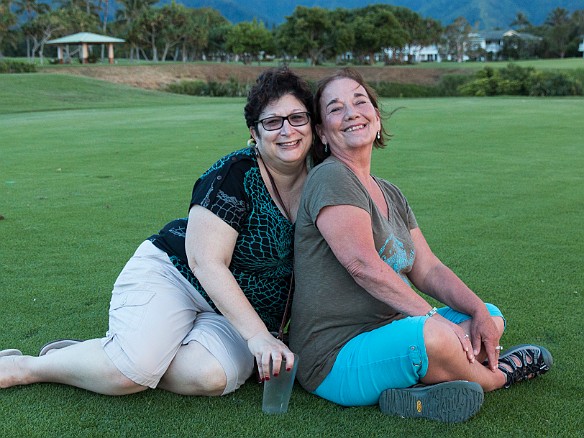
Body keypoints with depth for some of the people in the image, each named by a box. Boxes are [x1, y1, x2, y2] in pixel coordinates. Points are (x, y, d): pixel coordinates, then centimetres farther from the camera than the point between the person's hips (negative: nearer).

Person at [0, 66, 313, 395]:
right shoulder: (235, 174, -17)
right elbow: (207, 262, -23)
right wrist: (257, 334, -30)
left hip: (240, 310, 5)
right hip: (174, 274, -4)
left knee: (211, 377, -28)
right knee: (132, 369, -30)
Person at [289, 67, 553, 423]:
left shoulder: (390, 194, 15)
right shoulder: (330, 179, -13)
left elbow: (428, 270, 11)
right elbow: (365, 266, -24)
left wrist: (478, 311, -5)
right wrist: (433, 318, -23)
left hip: (387, 331, 10)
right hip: (337, 359, -9)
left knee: (491, 318, 10)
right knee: (431, 336, -34)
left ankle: (417, 391, -15)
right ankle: (495, 377, 1)